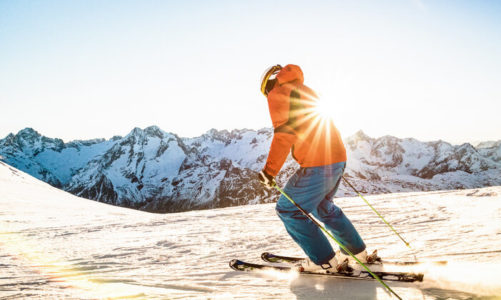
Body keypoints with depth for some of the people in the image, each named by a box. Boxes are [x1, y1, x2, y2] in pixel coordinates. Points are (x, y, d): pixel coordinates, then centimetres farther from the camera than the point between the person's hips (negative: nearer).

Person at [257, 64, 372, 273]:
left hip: (317, 165, -9)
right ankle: (357, 251, 35)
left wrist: (269, 170, -14)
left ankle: (324, 261, 6)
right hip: (338, 158, 9)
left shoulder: (278, 94, -2)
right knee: (323, 206, 27)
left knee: (288, 210, 3)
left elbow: (284, 133, -15)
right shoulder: (304, 90, 23)